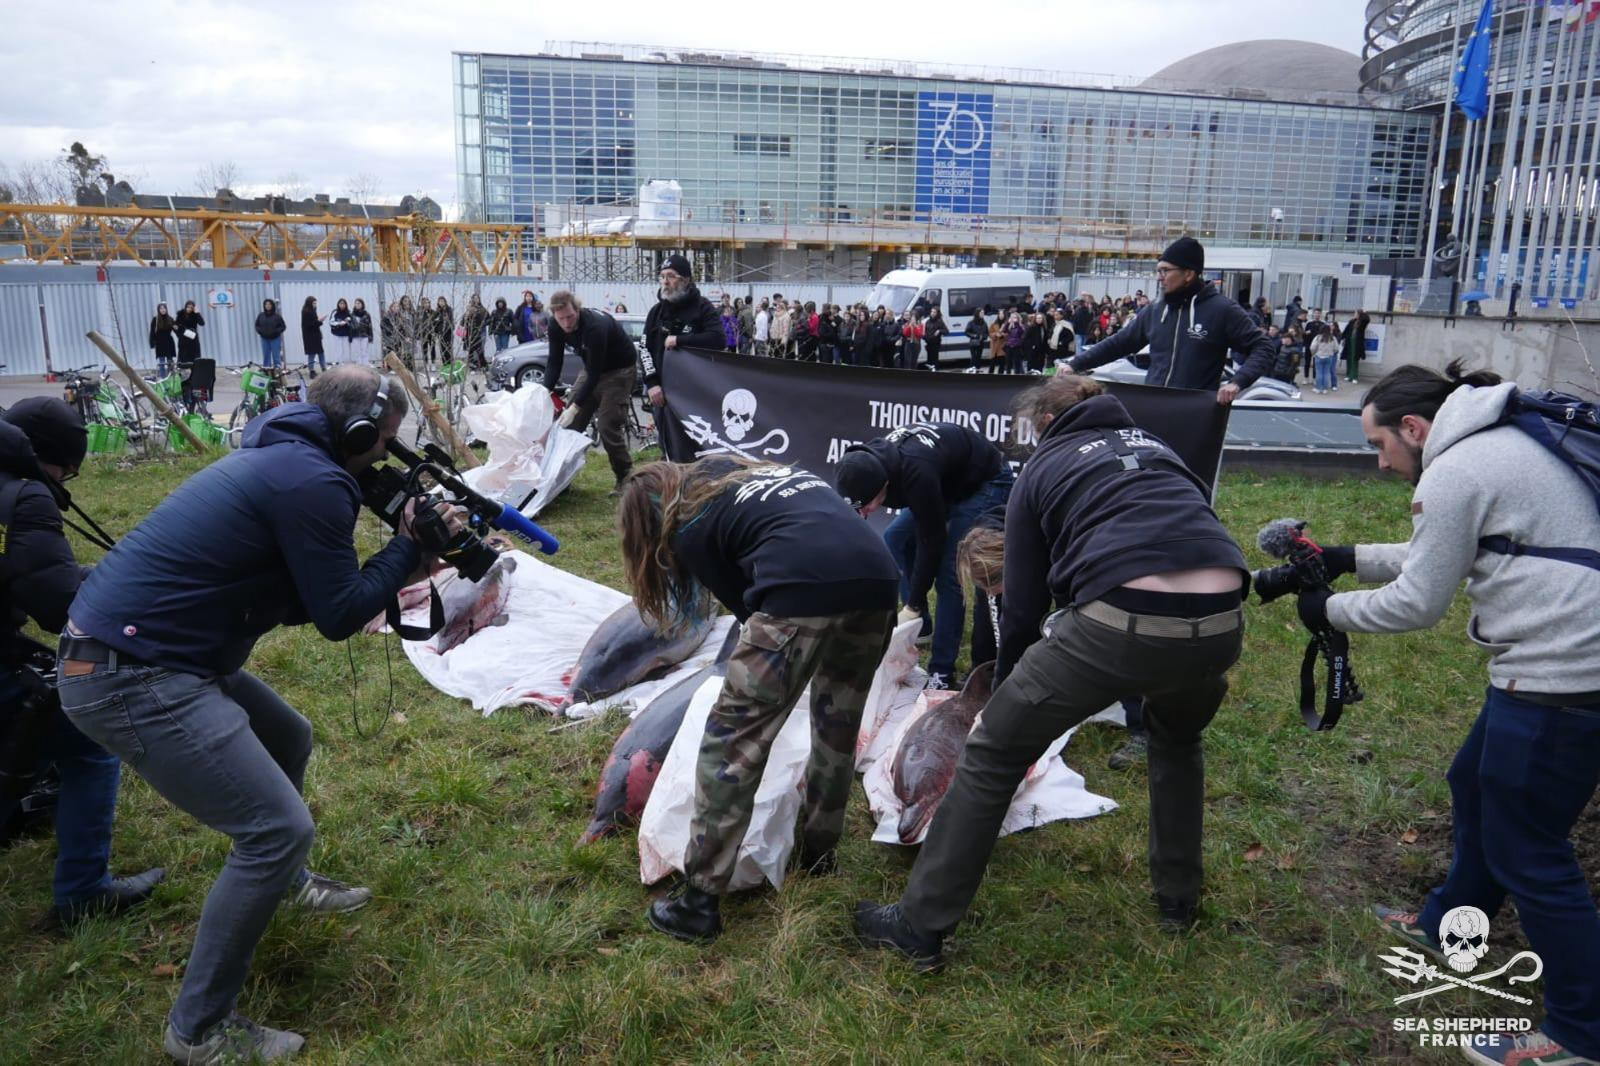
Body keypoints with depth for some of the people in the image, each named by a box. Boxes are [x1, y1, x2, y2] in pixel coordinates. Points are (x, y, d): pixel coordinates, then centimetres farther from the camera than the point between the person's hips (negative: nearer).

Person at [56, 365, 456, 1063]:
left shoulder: (280, 460, 14)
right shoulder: (312, 482, -17)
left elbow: (300, 598, 18)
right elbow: (339, 616, -12)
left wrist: (398, 569, 10)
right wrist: (409, 547, -1)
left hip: (147, 653, 11)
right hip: (133, 682, -11)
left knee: (287, 740, 27)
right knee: (281, 827, -9)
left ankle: (280, 880, 49)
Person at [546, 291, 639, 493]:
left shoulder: (596, 327, -35)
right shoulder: (556, 325, -14)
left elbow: (594, 374, -31)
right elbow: (554, 362, -6)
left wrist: (576, 407, -34)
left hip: (620, 370, -7)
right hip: (593, 368, 7)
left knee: (608, 427, -13)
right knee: (570, 422, 1)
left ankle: (626, 479, 2)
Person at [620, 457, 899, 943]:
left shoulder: (689, 528, 13)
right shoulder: (735, 470, 33)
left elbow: (746, 606, 17)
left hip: (805, 586, -7)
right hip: (878, 578, 7)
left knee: (733, 741, 4)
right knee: (838, 726, 25)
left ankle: (699, 901, 9)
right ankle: (818, 855, 41)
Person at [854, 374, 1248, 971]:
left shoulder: (1043, 469, 20)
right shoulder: (1153, 446, 31)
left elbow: (1022, 603, 19)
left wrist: (1003, 689, 33)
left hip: (1121, 620, -5)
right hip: (1219, 621, 5)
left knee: (992, 756, 12)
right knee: (1177, 739, 38)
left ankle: (921, 927, 18)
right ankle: (1178, 900, 45)